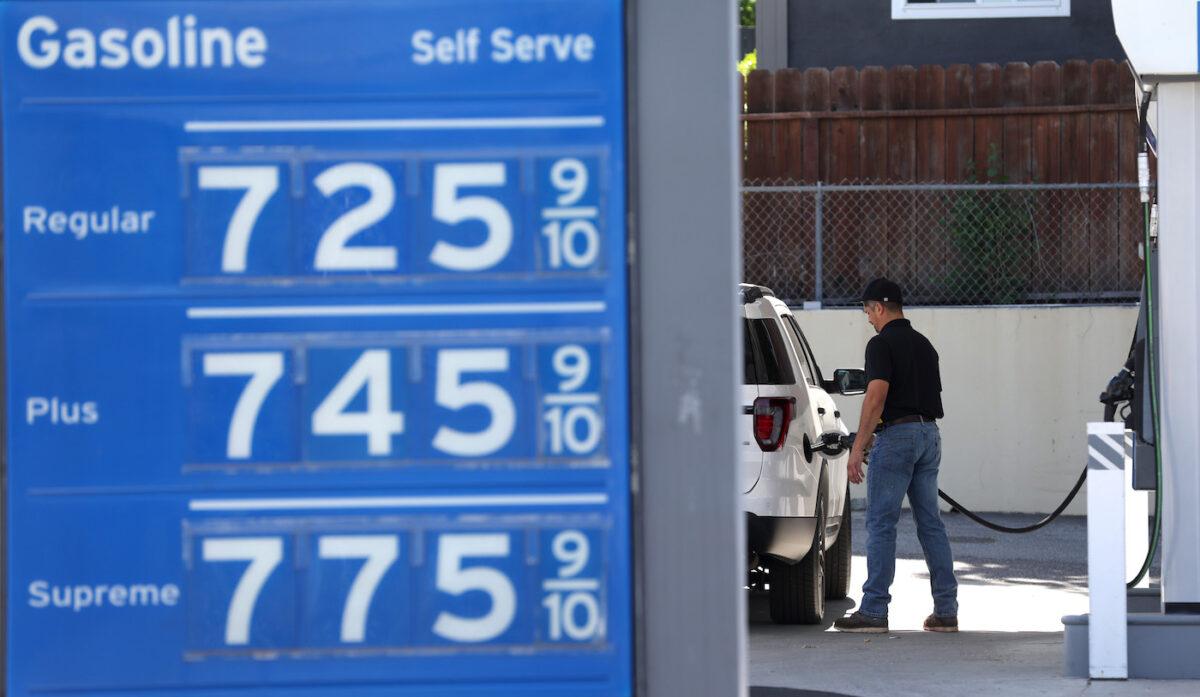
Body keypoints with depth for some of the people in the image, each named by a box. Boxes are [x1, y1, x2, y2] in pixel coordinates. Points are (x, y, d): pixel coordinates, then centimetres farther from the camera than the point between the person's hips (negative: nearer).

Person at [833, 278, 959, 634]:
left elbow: (877, 397, -18)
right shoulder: (924, 344, 16)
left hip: (897, 435, -8)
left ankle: (874, 610, -5)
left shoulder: (882, 343, -9)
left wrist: (858, 447, -16)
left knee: (881, 524, -4)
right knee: (931, 523, 8)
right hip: (930, 434, 8)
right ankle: (946, 610, 6)